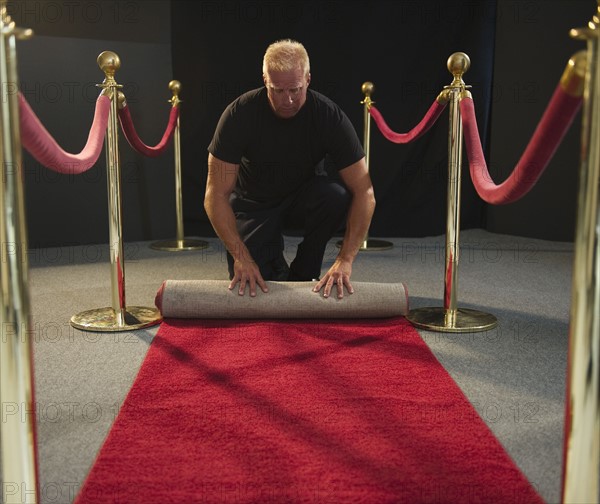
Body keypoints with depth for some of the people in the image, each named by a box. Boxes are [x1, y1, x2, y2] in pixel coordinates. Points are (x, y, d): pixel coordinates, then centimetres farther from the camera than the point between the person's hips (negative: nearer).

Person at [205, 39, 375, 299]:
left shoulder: (330, 116, -25)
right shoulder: (239, 114, -26)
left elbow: (364, 192, -27)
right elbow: (216, 195, -24)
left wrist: (345, 260, -37)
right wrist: (241, 256, -35)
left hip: (304, 195, 1)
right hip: (254, 201, -1)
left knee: (336, 197, -34)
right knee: (245, 284, -21)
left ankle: (302, 276, -10)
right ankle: (273, 256, 15)